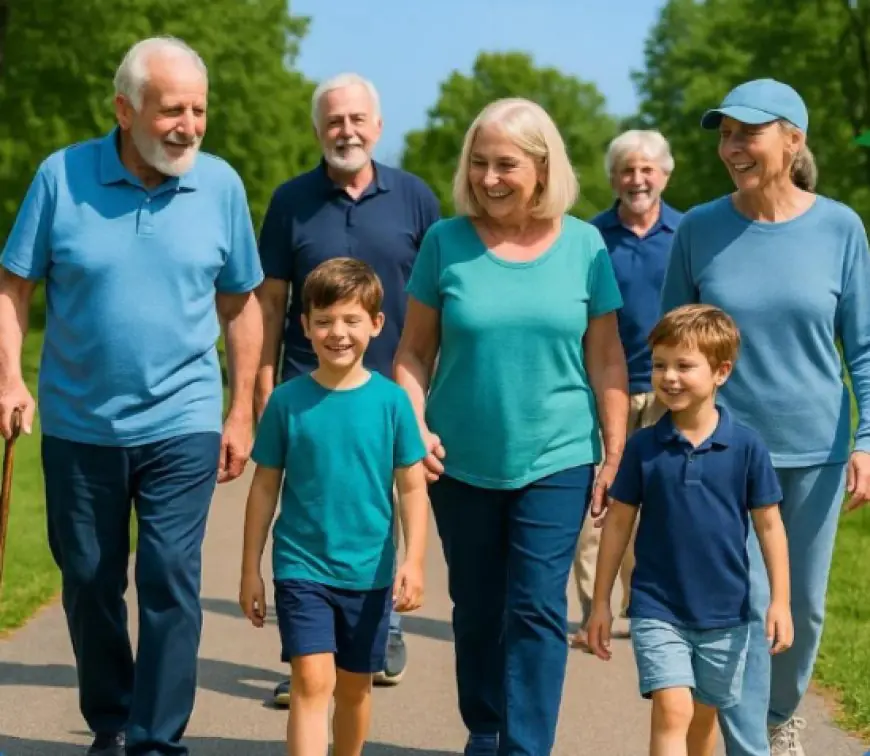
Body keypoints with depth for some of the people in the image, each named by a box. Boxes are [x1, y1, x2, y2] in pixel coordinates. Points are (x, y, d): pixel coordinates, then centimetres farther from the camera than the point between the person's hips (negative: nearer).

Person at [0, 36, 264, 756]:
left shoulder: (221, 184, -3)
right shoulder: (62, 175, -7)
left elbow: (241, 303, 5)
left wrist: (242, 411, 4)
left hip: (182, 426, -1)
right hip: (78, 425, 1)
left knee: (170, 581, -7)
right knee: (89, 583, 12)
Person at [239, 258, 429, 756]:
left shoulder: (391, 400, -5)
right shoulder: (288, 400, -4)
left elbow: (412, 488, -1)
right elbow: (265, 488, 3)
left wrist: (414, 561, -10)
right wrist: (251, 570, 4)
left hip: (368, 571, 1)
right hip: (301, 567, -1)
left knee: (355, 685, 16)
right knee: (313, 682, -11)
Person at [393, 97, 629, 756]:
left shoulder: (583, 245, -1)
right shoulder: (446, 242, -1)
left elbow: (606, 359, 3)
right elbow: (415, 351, 3)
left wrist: (616, 453, -1)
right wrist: (415, 426, -10)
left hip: (556, 460, -1)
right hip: (462, 462, 1)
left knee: (538, 610, -5)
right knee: (476, 610, 13)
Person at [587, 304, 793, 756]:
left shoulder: (746, 447, -6)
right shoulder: (642, 447, -5)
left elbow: (769, 525, 0)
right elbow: (618, 523, 2)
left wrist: (780, 601, -2)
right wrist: (601, 603, 4)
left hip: (725, 613, 1)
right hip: (657, 608, -1)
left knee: (703, 718, 15)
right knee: (672, 711, -13)